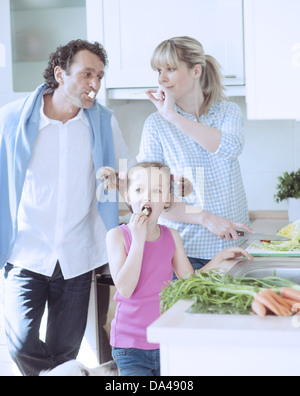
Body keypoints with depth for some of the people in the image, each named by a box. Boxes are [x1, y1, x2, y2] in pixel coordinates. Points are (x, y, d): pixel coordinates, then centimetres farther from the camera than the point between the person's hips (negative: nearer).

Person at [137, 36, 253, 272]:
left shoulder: (228, 112, 5)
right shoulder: (156, 124, 0)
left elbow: (230, 148, -19)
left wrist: (173, 116, -19)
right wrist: (205, 218, -16)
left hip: (232, 244, 2)